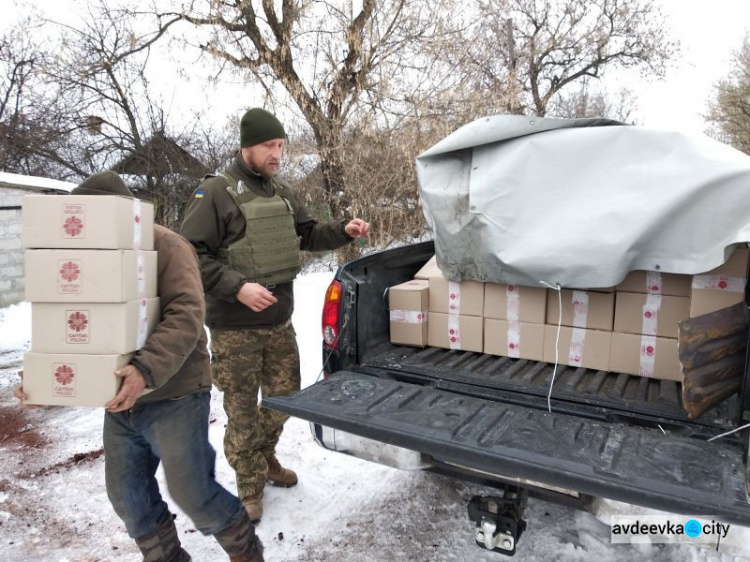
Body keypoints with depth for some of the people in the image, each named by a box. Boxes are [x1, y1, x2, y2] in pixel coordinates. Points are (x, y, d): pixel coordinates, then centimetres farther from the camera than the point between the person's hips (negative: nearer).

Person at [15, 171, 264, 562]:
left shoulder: (166, 246, -12)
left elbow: (186, 315, -23)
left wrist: (146, 370, -36)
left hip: (174, 398, -7)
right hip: (120, 401, 7)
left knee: (192, 492, 0)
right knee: (127, 496, 14)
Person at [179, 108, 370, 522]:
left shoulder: (282, 193, 9)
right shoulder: (215, 193, -12)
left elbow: (307, 235, 18)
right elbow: (190, 255, -15)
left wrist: (344, 231, 1)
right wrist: (237, 287, -25)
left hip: (279, 322, 7)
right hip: (234, 329, -6)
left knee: (285, 396, 18)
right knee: (242, 409, 7)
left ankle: (265, 455, 45)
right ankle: (250, 487, 27)